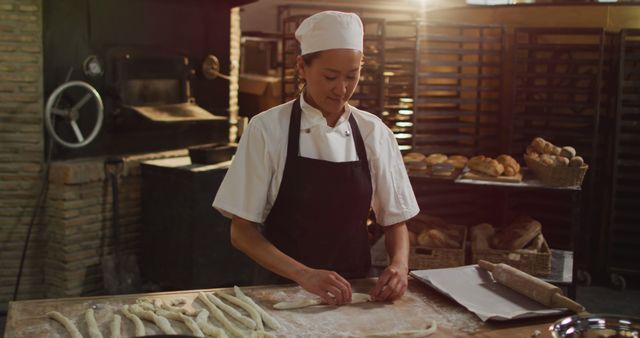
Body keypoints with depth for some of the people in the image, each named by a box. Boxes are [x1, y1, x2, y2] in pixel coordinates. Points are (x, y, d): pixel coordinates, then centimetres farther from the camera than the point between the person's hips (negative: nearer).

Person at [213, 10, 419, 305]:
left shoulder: (374, 132, 2)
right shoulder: (267, 129, -6)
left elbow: (395, 220, 10)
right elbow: (241, 231, -5)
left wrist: (399, 264, -11)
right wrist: (304, 275, -18)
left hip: (354, 291, 2)